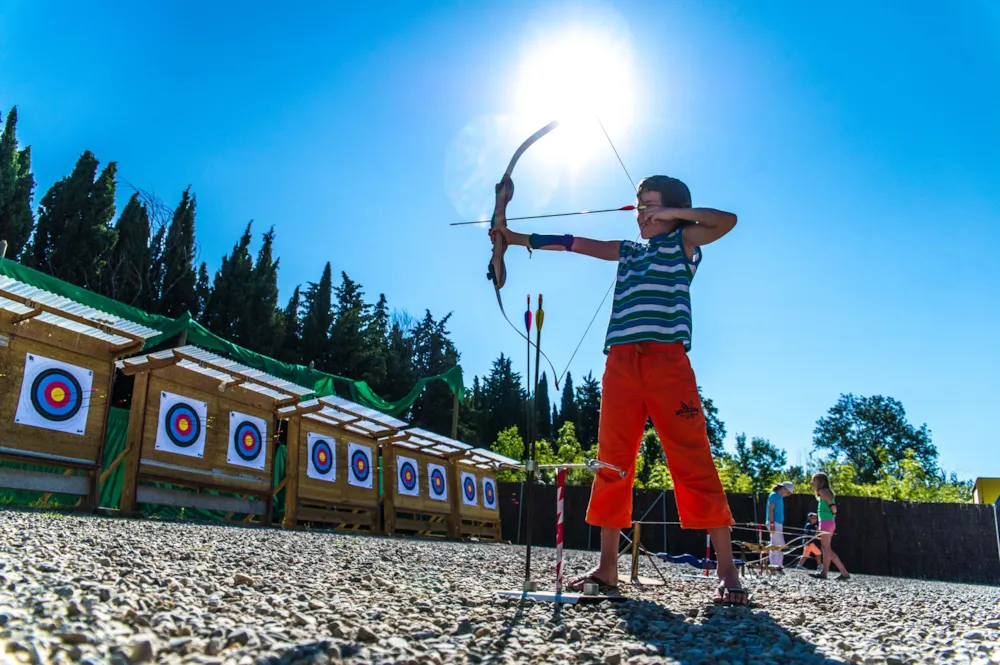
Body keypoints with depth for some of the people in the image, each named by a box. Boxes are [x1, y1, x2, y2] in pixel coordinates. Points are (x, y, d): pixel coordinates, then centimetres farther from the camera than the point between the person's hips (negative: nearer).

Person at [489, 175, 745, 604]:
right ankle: (607, 567, 5)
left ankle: (727, 572, -5)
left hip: (667, 357, -5)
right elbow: (573, 244, 24)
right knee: (612, 460, 0)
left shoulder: (682, 241, 15)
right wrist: (516, 238, 19)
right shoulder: (627, 250, 28)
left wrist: (671, 213, 2)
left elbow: (727, 221, 0)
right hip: (621, 361, 5)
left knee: (693, 459, -9)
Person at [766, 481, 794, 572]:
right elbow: (770, 509, -16)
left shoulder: (779, 496, 18)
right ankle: (778, 565, -9)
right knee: (781, 545, -10)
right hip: (774, 523, -9)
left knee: (775, 546, 9)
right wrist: (771, 523, -22)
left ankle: (773, 566, 11)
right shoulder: (774, 495, -9)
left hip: (778, 523, 9)